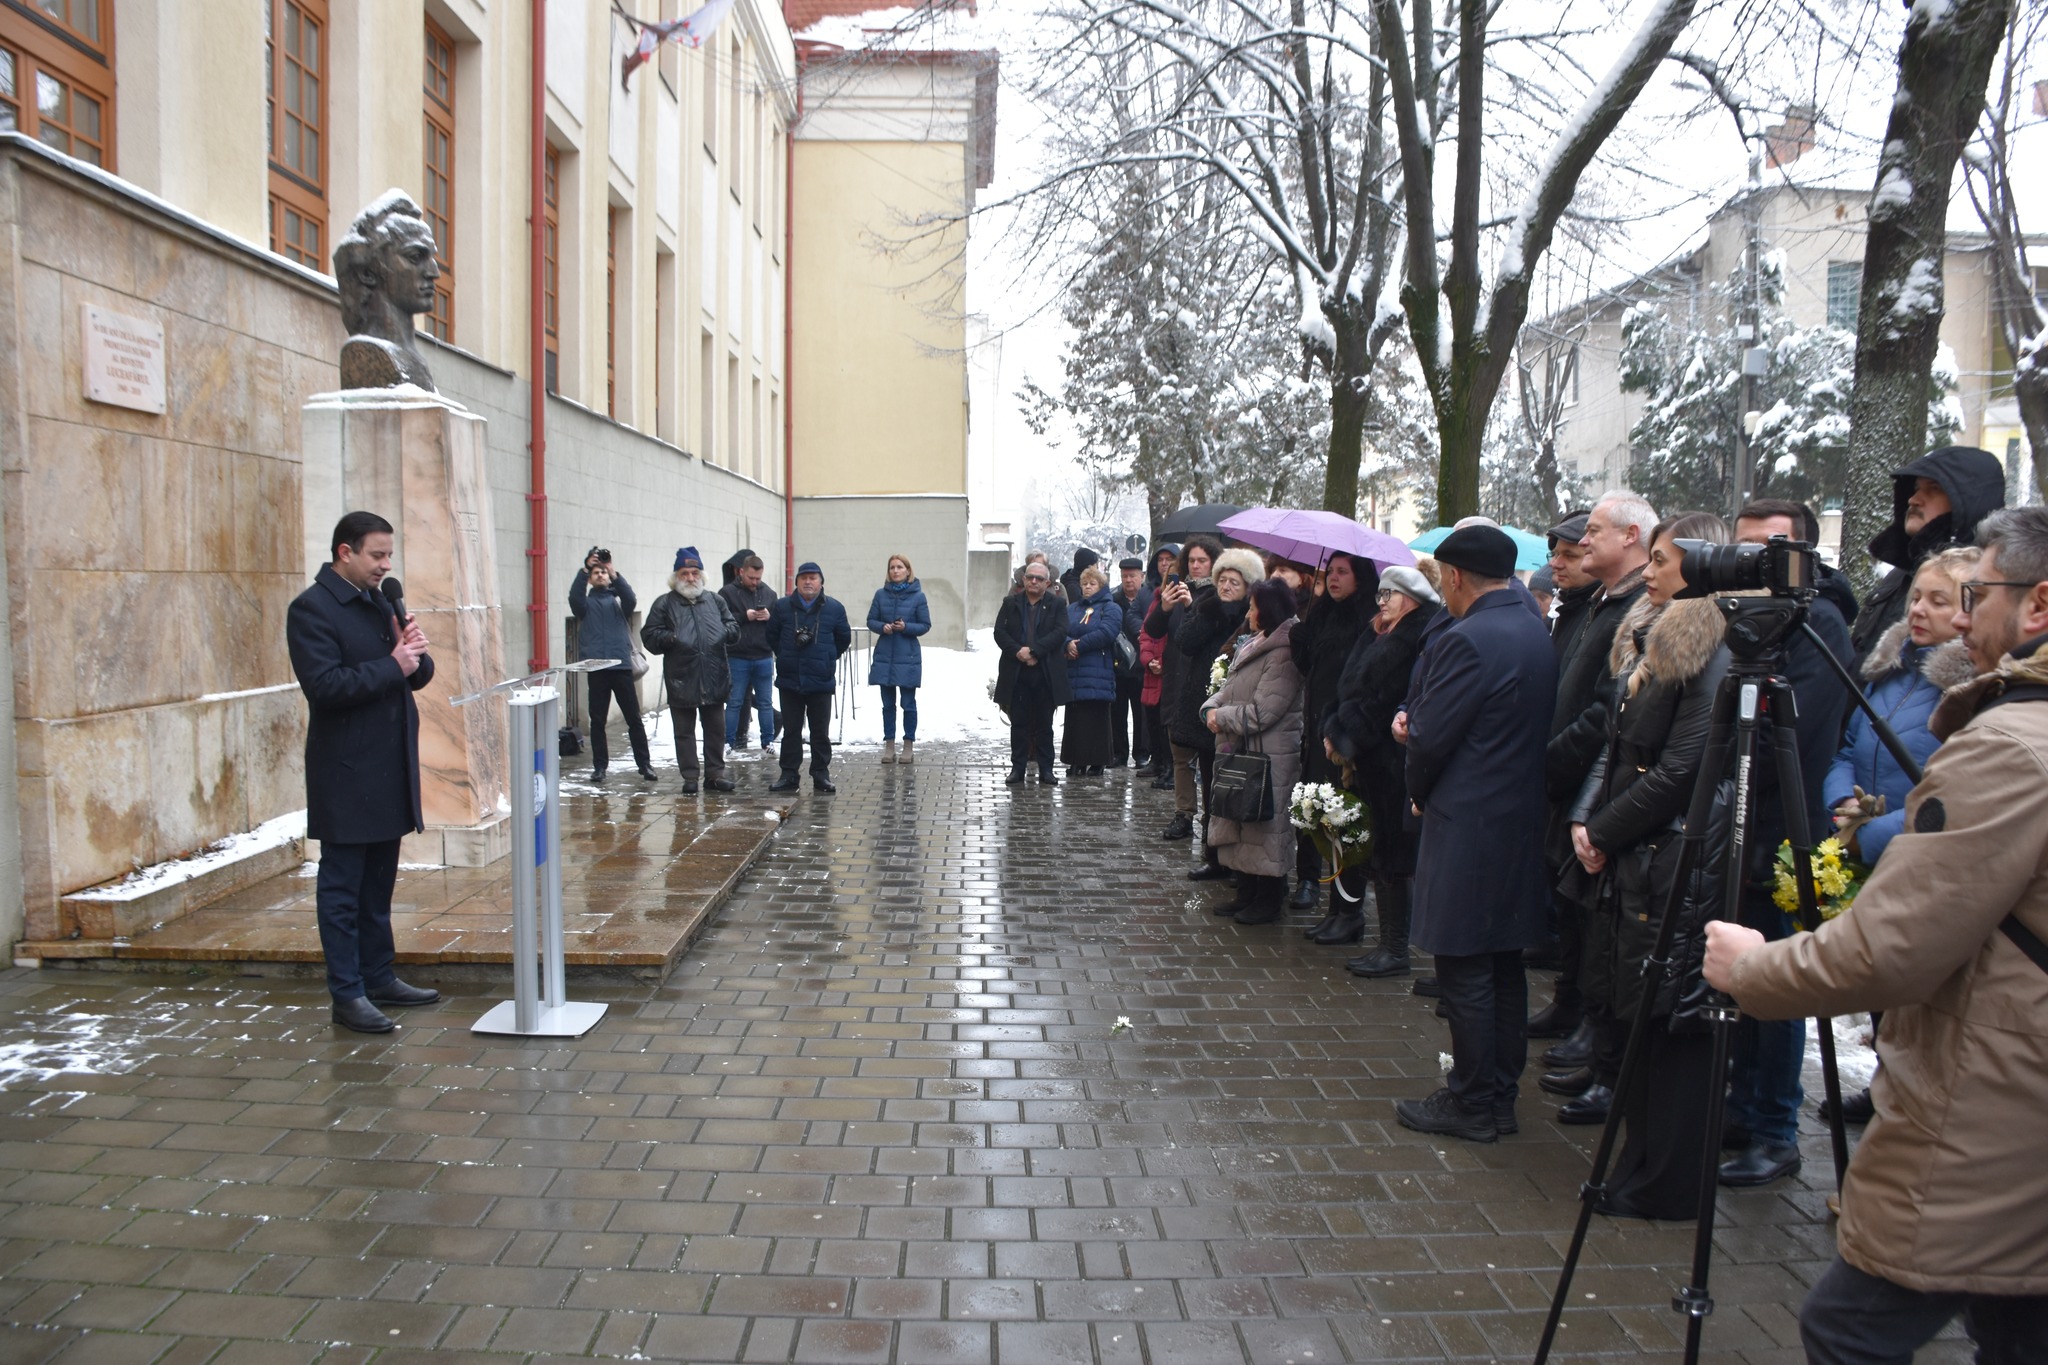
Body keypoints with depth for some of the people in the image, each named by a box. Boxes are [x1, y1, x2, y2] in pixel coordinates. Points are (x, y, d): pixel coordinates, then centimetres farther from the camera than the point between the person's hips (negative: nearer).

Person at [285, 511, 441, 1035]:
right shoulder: (311, 609, -11)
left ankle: (379, 977, 25)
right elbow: (325, 685, -22)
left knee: (379, 884, 15)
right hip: (346, 775, -8)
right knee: (342, 887, 1)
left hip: (389, 770, 8)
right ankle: (347, 995, 7)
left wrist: (416, 653, -6)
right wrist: (391, 665, -18)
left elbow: (418, 675, 15)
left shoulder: (379, 603, 14)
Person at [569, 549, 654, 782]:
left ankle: (644, 763, 8)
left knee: (634, 718, 2)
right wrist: (585, 569, -23)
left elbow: (631, 600, -12)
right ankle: (599, 765, 12)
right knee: (597, 721, 5)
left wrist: (614, 574, -25)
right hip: (596, 668, 0)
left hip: (622, 666, 0)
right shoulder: (586, 603, 11)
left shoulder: (618, 600, 10)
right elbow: (574, 596, -11)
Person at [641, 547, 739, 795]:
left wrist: (727, 632, -7)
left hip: (714, 679, 3)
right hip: (681, 681, -2)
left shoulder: (715, 600, 12)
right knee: (685, 732, 6)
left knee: (715, 730, 10)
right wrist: (669, 638, -19)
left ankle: (715, 773, 21)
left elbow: (733, 625, 15)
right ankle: (690, 777, 14)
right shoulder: (664, 603, 2)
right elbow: (649, 636, 0)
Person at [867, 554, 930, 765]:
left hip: (908, 657, -2)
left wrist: (906, 627, -17)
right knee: (888, 704, 9)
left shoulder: (918, 596, -3)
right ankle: (889, 745, 17)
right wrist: (882, 627, -13)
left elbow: (925, 625, -1)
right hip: (885, 656, 3)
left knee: (908, 704, 2)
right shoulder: (881, 594, 3)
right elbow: (871, 620, 7)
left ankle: (908, 745, 12)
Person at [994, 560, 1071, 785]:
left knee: (1044, 724, 5)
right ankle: (1017, 768, 9)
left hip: (1045, 674, -1)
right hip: (1016, 673, 1)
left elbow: (1060, 633, -8)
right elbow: (999, 632, 1)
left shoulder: (1057, 605, 5)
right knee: (1018, 723, 4)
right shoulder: (1010, 603, 10)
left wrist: (1033, 651, -17)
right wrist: (1017, 651, -15)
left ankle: (1046, 770, 10)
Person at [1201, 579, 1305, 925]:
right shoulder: (1251, 645, 12)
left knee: (1266, 827, 1)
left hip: (1270, 757, -9)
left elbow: (1261, 712, -22)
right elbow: (1227, 690, 15)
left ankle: (1268, 901, 12)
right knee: (1239, 825, 15)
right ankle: (1247, 894, 27)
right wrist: (1212, 709, -5)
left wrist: (1221, 717, -11)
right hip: (1240, 753, 9)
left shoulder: (1283, 655, -17)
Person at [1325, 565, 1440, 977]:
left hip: (1391, 763, -9)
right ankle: (1389, 944, 22)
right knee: (1380, 855, 13)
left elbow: (1377, 699, -16)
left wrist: (1343, 737, -10)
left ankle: (1395, 950, 6)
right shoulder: (1384, 640, 17)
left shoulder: (1415, 640, -13)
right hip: (1371, 761, 9)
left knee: (1392, 855, -2)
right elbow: (1349, 688, 12)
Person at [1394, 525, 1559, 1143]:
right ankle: (1500, 1094, 27)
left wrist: (1419, 793, 2)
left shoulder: (1467, 641, -19)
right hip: (1522, 821, 9)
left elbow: (1429, 739, -17)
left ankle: (1472, 1104, 11)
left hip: (1468, 826, -9)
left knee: (1465, 969, 2)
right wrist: (1416, 717, 5)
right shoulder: (1537, 633, 9)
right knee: (1504, 965, 16)